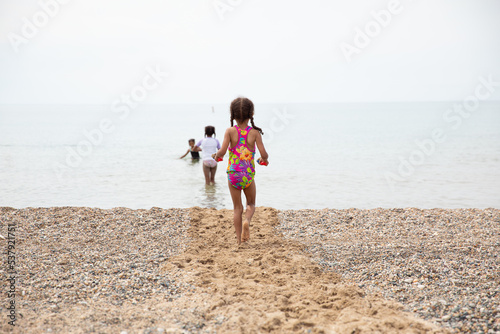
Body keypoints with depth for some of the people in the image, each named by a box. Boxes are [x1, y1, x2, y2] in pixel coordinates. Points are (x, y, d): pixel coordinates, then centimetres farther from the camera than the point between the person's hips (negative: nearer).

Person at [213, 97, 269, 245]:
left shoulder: (230, 131, -7)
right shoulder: (255, 132, -6)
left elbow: (222, 151, -17)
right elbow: (264, 154, -11)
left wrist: (217, 156, 5)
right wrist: (264, 159, 12)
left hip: (233, 174, 0)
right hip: (249, 174, 0)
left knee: (237, 207, 14)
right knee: (251, 204, 20)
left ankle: (239, 239, 12)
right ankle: (247, 220, -12)